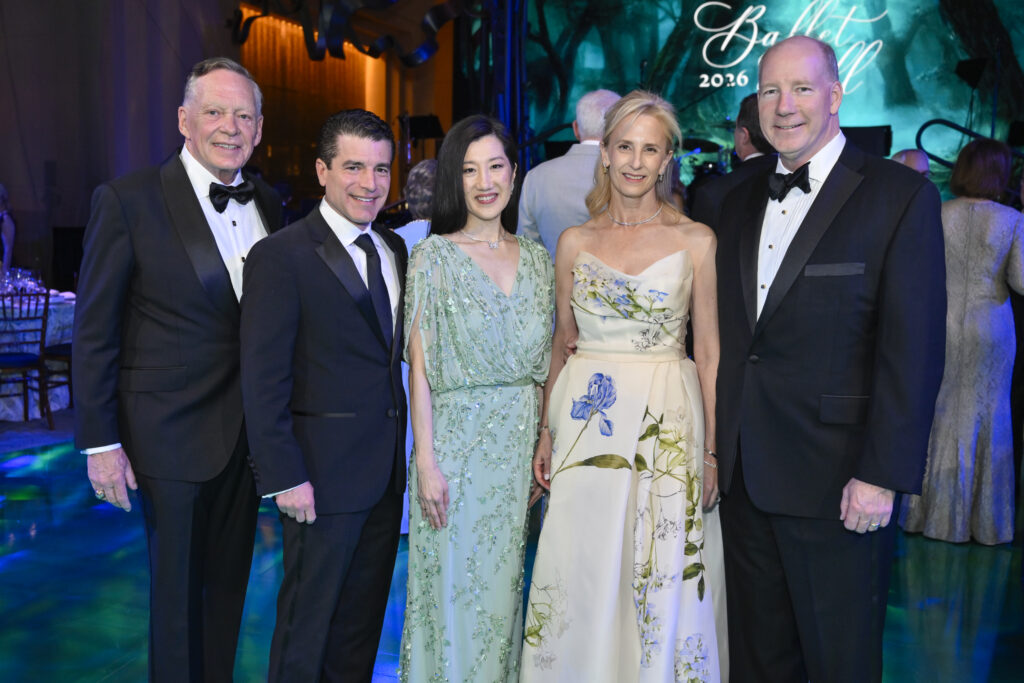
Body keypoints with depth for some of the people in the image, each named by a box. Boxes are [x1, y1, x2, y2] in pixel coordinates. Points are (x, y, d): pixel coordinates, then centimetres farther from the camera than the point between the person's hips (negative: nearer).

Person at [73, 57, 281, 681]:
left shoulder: (268, 205, 6)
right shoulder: (128, 200, -9)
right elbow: (94, 331, -8)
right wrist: (99, 442, -10)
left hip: (249, 433, 5)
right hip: (172, 435, -4)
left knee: (230, 584, 18)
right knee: (178, 593, 11)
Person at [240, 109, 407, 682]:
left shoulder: (395, 248, 9)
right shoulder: (281, 256, -11)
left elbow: (394, 349, 8)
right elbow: (263, 381, -13)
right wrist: (284, 478, -16)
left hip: (387, 468, 6)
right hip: (323, 472, -6)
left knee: (364, 618, 19)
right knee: (307, 623, 11)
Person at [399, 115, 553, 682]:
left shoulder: (536, 258, 8)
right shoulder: (435, 256, -4)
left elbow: (544, 361, 9)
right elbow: (419, 365, -7)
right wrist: (425, 460, -12)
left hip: (522, 443, 4)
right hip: (458, 439, -4)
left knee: (504, 588, 14)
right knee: (455, 592, 5)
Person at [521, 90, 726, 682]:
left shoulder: (697, 241, 0)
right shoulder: (576, 242, 6)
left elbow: (708, 352, 0)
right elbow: (561, 344, 10)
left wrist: (713, 451, -4)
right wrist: (546, 433, 5)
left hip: (668, 422, -1)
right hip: (585, 422, 2)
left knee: (663, 583, 6)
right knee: (582, 578, 8)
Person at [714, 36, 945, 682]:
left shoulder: (901, 195, -7)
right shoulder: (742, 201, 11)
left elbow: (914, 349, -13)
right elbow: (731, 335, 10)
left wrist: (882, 475, -17)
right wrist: (720, 447, 7)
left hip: (836, 480, -5)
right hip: (744, 476, 5)